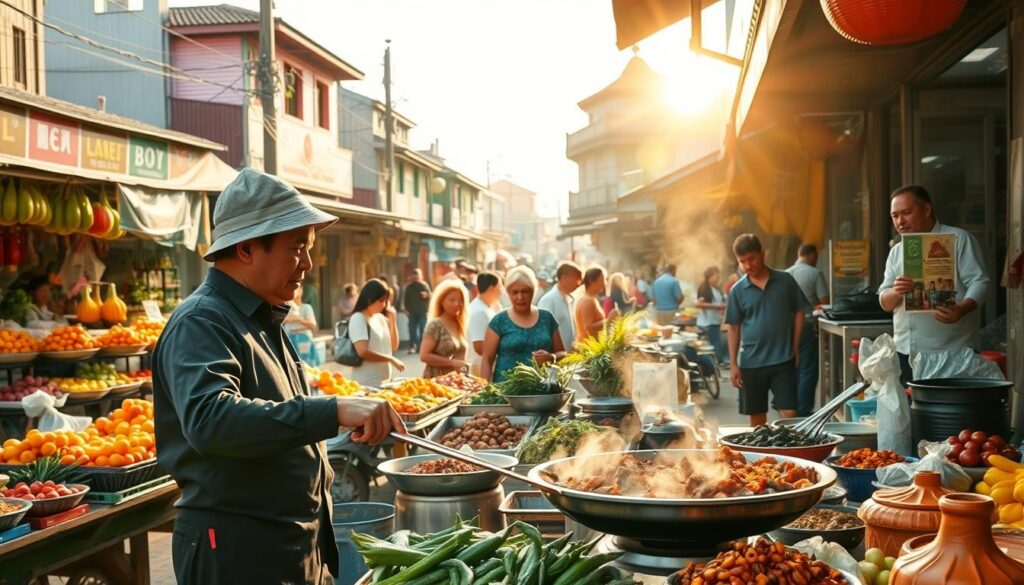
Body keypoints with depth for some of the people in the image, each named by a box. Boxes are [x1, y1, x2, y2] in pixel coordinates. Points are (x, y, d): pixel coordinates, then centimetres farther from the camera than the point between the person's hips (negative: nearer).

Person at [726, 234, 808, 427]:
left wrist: (795, 348, 1)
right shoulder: (737, 290, 1)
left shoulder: (785, 281, 0)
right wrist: (733, 364, 1)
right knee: (757, 418, 10)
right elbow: (734, 328, 5)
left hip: (783, 360, -1)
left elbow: (798, 312, 7)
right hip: (751, 362, 1)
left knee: (789, 413, -5)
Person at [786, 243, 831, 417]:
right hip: (807, 325, -5)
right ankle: (803, 412, -2)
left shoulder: (786, 274, 7)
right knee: (808, 370, -1)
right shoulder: (814, 273, -6)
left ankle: (794, 409, 18)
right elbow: (824, 302, -10)